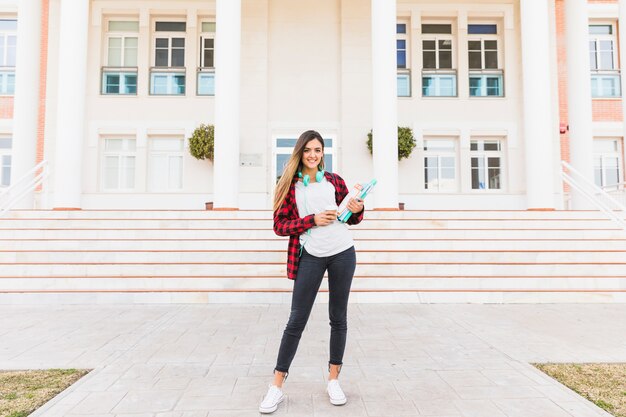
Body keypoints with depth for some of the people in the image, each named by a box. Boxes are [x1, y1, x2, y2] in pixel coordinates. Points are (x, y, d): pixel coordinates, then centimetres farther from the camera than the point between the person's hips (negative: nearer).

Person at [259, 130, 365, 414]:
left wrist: (358, 210, -8)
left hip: (342, 253, 2)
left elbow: (350, 218, 15)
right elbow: (279, 225, -4)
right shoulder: (289, 184, 1)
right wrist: (313, 220, -15)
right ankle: (277, 386, 15)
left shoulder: (334, 180, 6)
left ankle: (333, 379, 26)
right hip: (310, 256, -2)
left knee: (338, 318, 10)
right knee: (296, 321, 1)